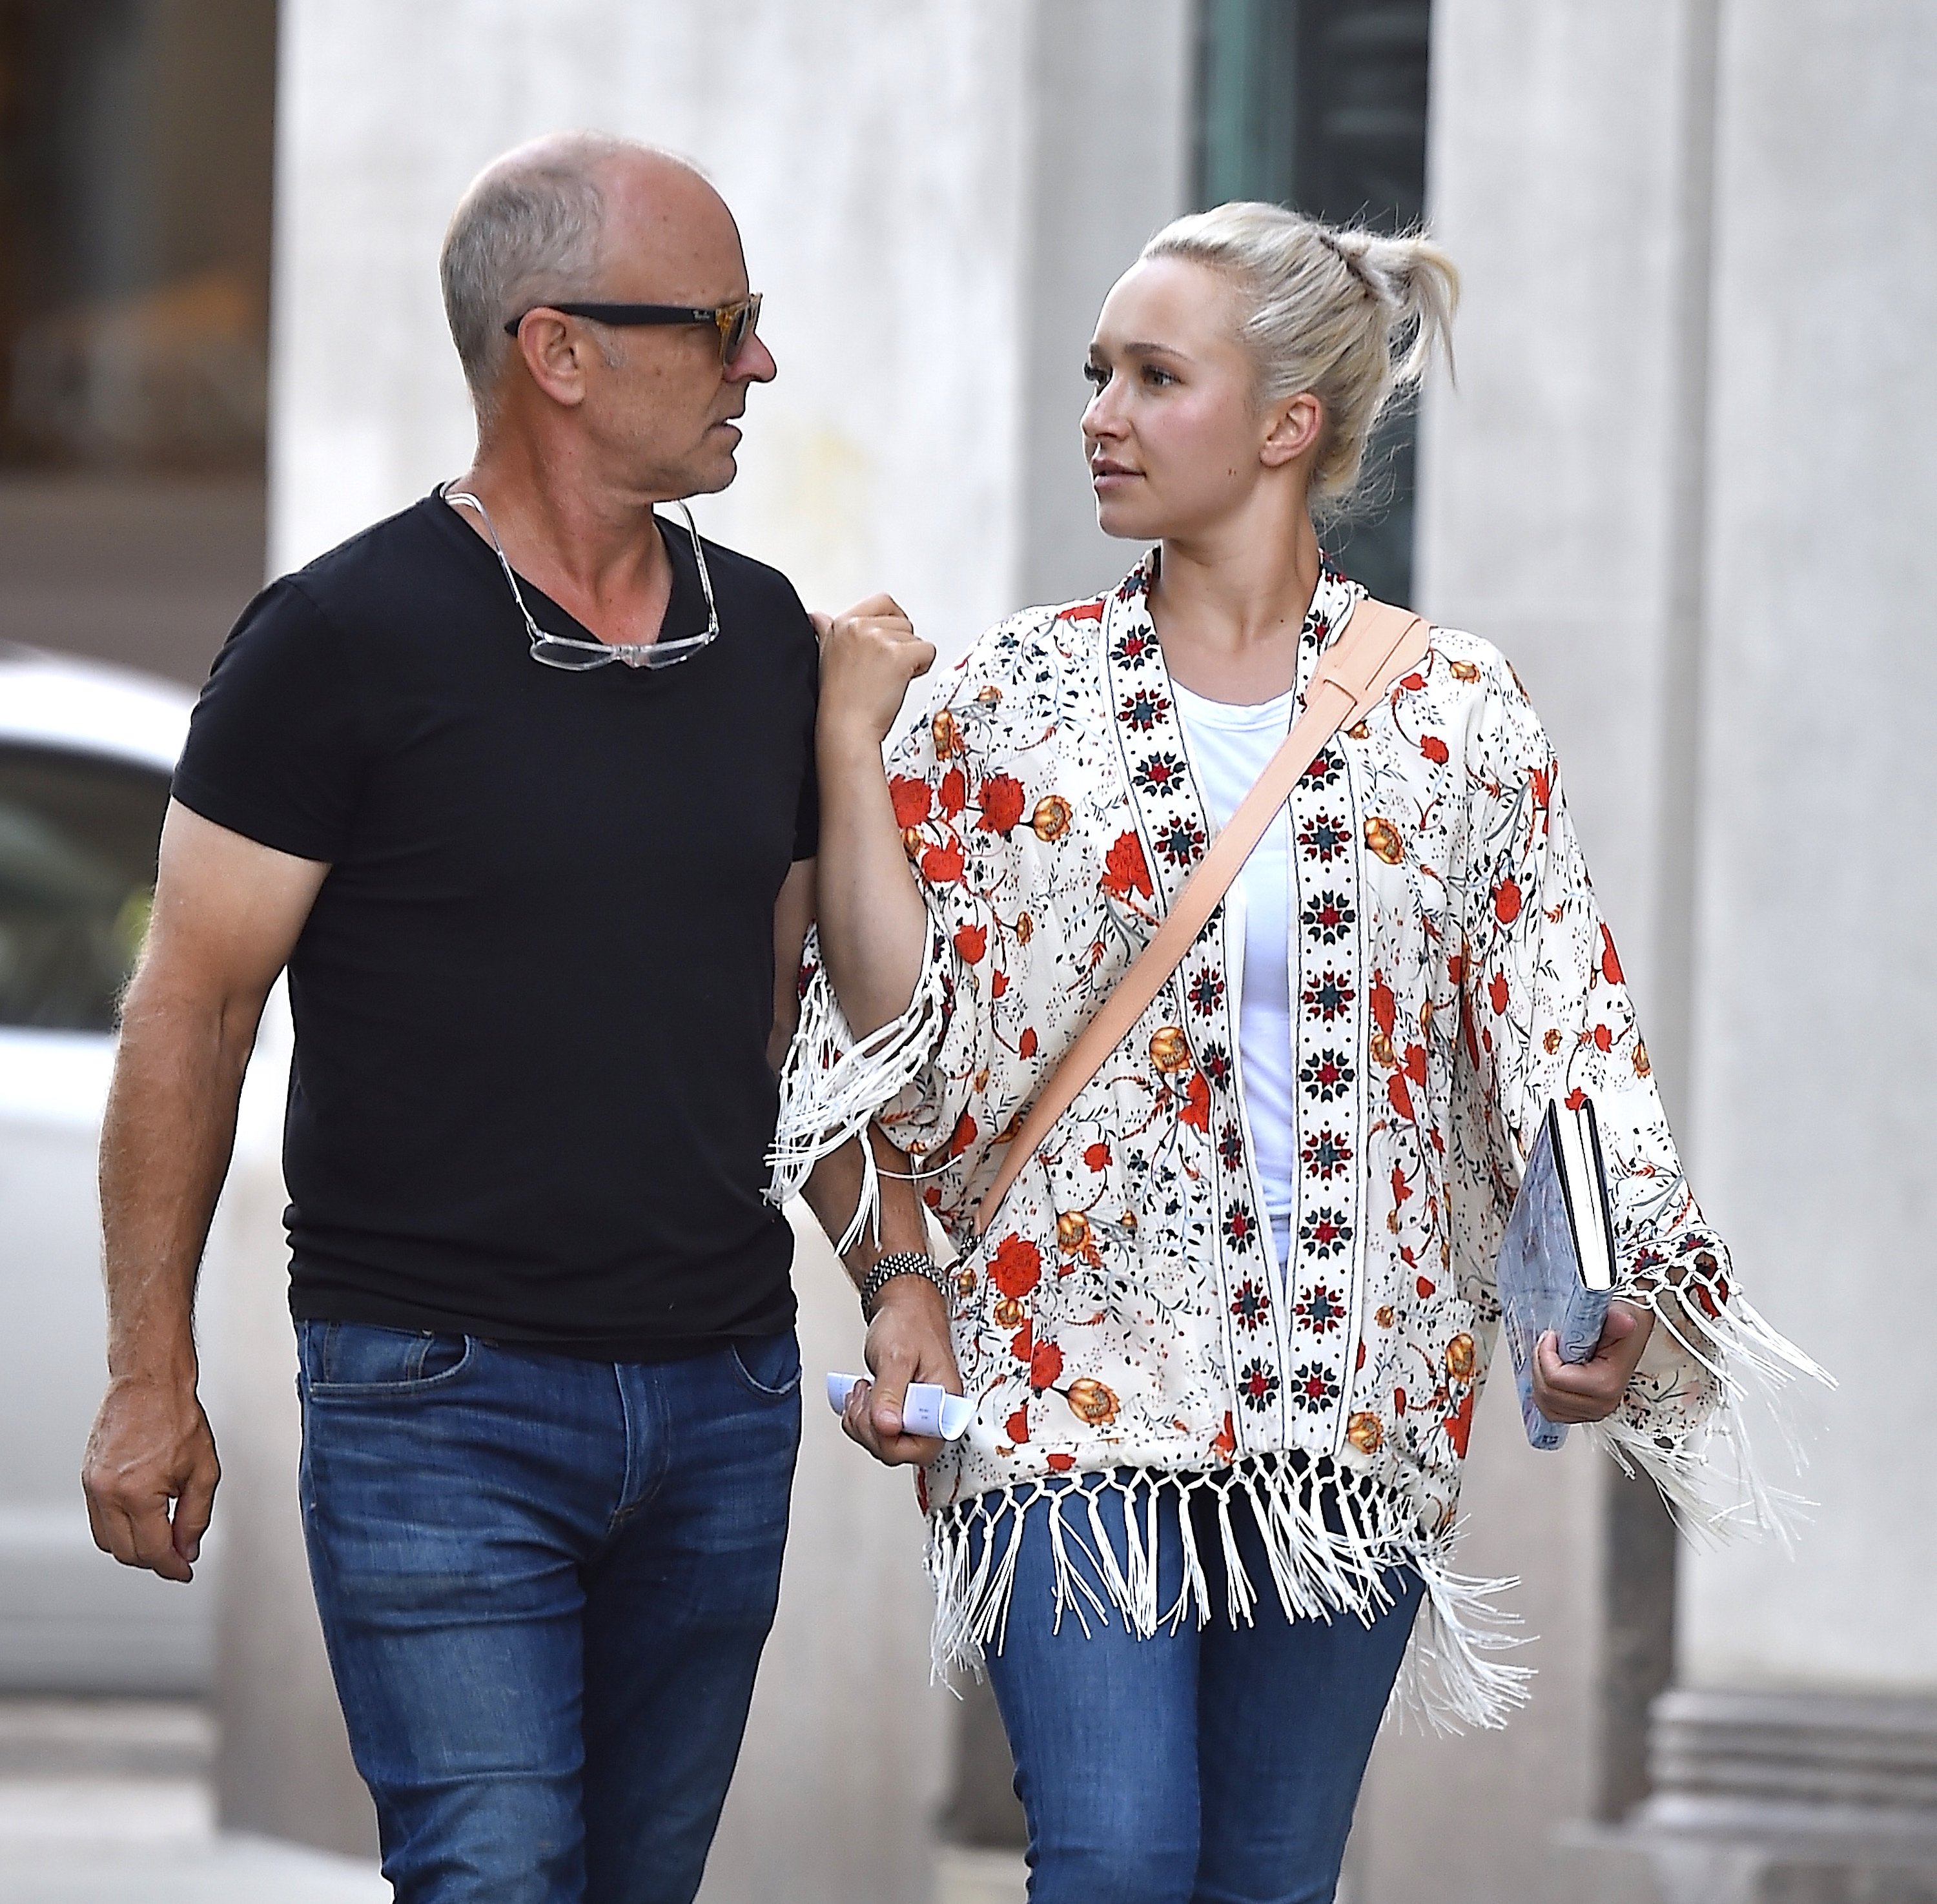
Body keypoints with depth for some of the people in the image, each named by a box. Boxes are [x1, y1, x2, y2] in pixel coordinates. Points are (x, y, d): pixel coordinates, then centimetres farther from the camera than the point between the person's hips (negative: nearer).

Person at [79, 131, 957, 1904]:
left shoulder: (763, 639, 9)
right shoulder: (345, 641, -8)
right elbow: (192, 1014, -6)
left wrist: (896, 1269, 7)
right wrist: (153, 1378, -8)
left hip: (723, 1398, 6)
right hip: (442, 1401, -5)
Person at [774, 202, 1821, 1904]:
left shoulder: (1458, 721, 3)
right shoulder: (1018, 699, 2)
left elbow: (1563, 1058, 5)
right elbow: (914, 1051, -1)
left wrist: (1613, 1307, -9)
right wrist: (850, 745, -6)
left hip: (1353, 1416, 2)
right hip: (1083, 1385, -1)